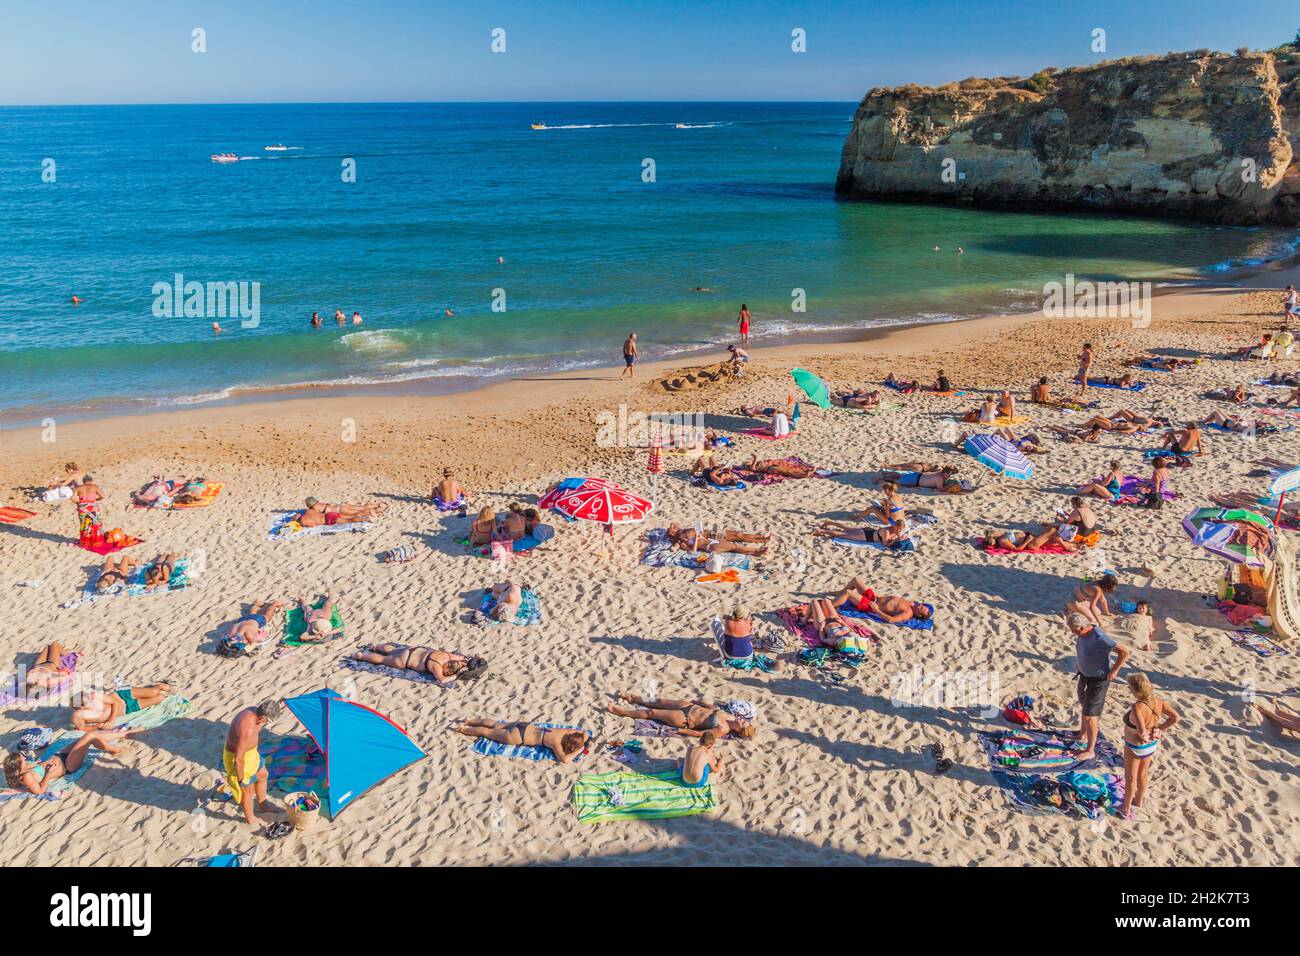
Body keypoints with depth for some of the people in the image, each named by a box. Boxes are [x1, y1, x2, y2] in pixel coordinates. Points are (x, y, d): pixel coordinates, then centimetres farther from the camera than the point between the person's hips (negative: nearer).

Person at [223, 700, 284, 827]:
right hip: (237, 759, -9)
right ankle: (250, 820, 40)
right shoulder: (248, 730, -42)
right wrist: (241, 779, -23)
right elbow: (238, 759, -34)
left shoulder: (252, 711, -15)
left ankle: (263, 805, 53)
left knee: (262, 775, 29)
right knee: (248, 790, 14)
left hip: (248, 752, 9)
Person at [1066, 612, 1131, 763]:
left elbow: (1125, 652, -31)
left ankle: (1089, 751, 14)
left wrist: (1114, 671, -21)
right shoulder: (1083, 633, -9)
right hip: (1085, 675, 9)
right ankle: (1083, 735, 50)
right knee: (1083, 706, 28)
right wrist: (1078, 665, 12)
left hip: (1098, 680, -9)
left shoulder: (1100, 638, -35)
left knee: (1089, 716, -1)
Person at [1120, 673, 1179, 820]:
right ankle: (1138, 801, 50)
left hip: (1135, 748, -7)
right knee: (1142, 774, 29)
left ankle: (1126, 809, 34)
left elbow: (1141, 731, -46)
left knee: (1130, 778, 16)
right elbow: (1175, 717, -7)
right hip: (1151, 745, 7)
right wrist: (1158, 730, -5)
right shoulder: (1157, 701, -16)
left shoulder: (1137, 707, -37)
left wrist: (1145, 736, -23)